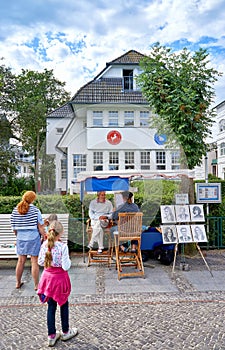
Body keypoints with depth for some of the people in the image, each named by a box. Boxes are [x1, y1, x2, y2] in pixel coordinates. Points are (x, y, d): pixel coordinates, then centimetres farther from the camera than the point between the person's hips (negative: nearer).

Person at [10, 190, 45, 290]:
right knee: (34, 261, 4)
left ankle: (18, 283, 30)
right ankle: (36, 285, 12)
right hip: (34, 238, -4)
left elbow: (14, 228, 6)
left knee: (21, 261, 17)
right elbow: (40, 227, -10)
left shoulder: (15, 211, 0)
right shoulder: (35, 210, -11)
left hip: (20, 238, 4)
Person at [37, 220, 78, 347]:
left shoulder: (45, 245, -8)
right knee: (64, 304, 17)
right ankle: (65, 332, 34)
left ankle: (51, 336, 25)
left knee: (51, 306, 15)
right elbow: (66, 266, -22)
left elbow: (40, 262, 2)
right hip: (60, 277, -4)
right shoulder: (63, 246, -23)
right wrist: (68, 260, -3)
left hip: (48, 277, 4)